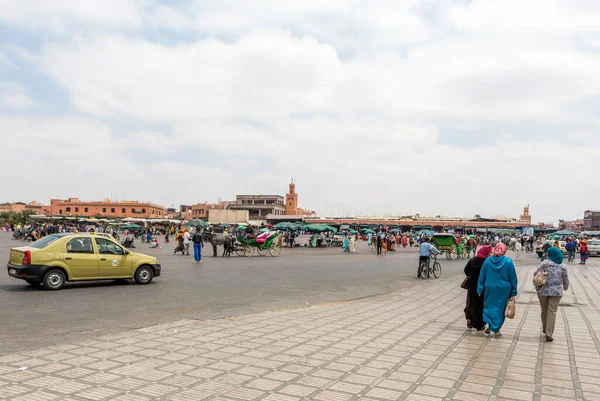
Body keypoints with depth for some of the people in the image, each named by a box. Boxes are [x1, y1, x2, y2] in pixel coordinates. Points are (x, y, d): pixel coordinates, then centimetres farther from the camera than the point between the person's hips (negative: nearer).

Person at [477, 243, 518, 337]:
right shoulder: (508, 262, -8)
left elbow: (482, 276, 0)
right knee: (500, 308, 10)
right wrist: (513, 292, 6)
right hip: (503, 289, -1)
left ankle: (487, 322, -2)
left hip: (489, 288, 1)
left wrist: (480, 290, 8)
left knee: (489, 306, 17)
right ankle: (496, 329, 14)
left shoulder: (487, 261, -5)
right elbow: (512, 277, -3)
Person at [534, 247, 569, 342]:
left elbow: (536, 274, -11)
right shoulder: (563, 266, 1)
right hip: (556, 292, 1)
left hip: (543, 291, -1)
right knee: (552, 313, 2)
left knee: (544, 311, 16)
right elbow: (565, 279, 10)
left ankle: (545, 329, 34)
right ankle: (549, 335, 0)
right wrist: (565, 287, 30)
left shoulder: (545, 263, -8)